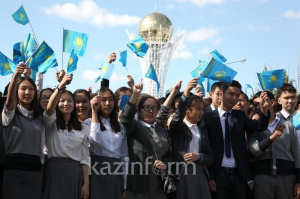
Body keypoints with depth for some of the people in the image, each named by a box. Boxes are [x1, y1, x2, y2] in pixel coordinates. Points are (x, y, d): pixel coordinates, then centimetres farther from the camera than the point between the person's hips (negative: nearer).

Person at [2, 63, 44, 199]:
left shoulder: (39, 118, 16)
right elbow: (10, 99, -21)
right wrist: (15, 76, -36)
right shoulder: (10, 113, -1)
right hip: (14, 169, -4)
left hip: (35, 170, 4)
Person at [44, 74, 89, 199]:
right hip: (54, 170, -2)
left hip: (75, 172, 2)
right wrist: (61, 86, -32)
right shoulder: (51, 123, 6)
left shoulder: (83, 128, 12)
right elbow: (49, 108, -17)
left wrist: (86, 183, -1)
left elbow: (84, 158, 8)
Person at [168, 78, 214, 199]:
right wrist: (186, 93, -32)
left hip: (199, 175, 4)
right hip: (180, 175, -4)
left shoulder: (203, 131, 17)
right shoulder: (177, 127, 3)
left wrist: (199, 156, -7)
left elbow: (211, 158, 15)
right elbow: (177, 117, -22)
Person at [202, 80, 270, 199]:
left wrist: (264, 109, -24)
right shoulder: (209, 118, -3)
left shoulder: (240, 116, 9)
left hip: (239, 174, 3)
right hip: (219, 174, -3)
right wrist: (210, 177, -7)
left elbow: (260, 127, -6)